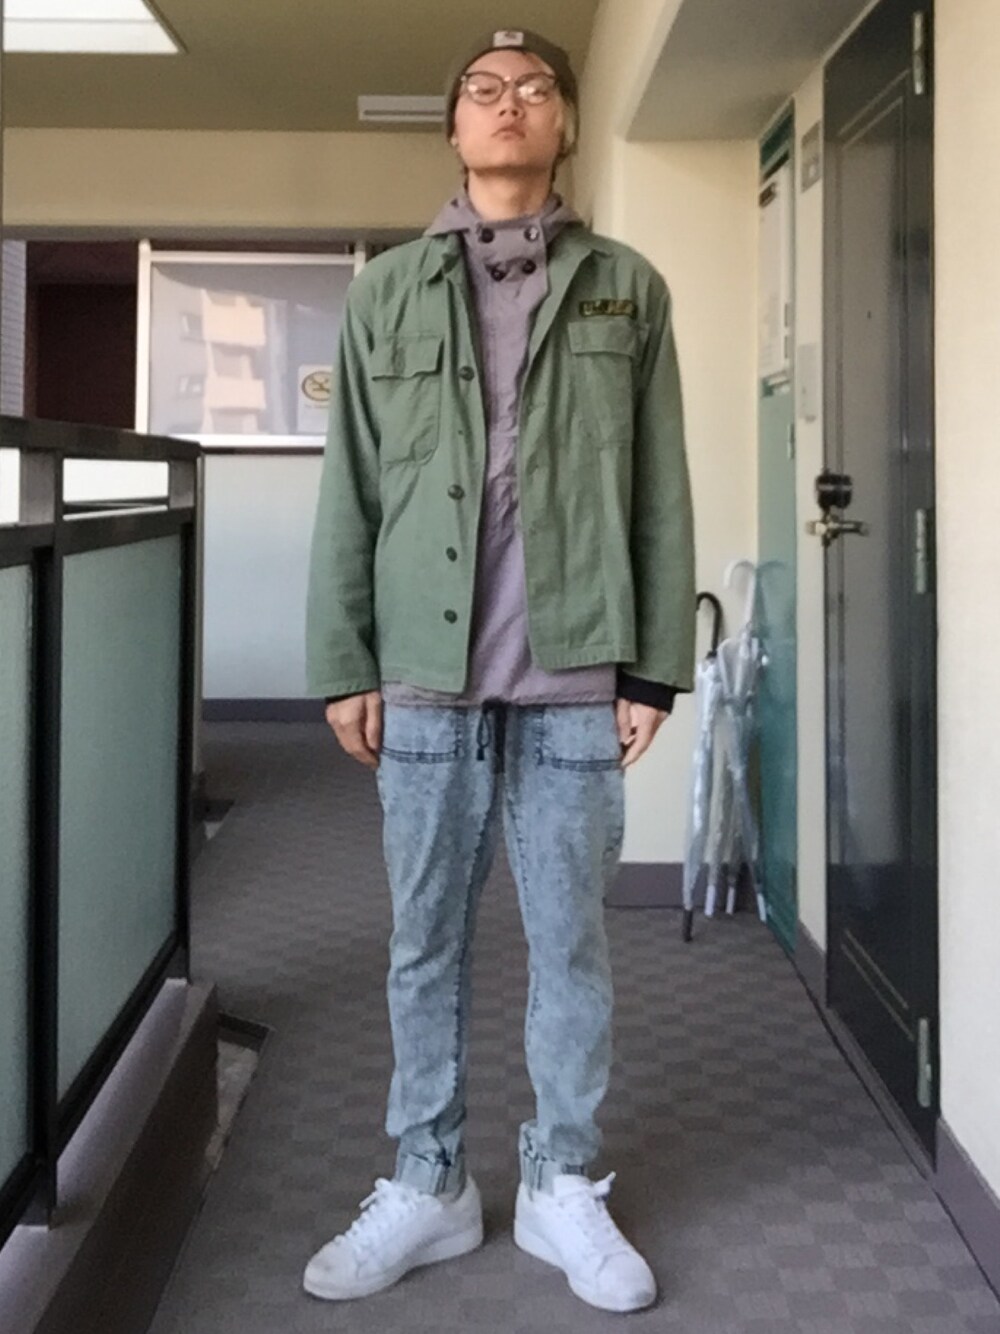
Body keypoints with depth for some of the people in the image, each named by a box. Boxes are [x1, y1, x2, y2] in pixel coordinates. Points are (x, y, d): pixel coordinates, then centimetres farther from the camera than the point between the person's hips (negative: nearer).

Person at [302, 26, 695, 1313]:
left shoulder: (627, 288, 8)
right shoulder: (387, 290, 9)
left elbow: (661, 493, 5)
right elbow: (349, 492, 6)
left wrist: (656, 667, 0)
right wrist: (342, 664, 0)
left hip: (574, 683, 0)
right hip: (425, 680, 1)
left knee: (569, 943, 7)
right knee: (426, 944, 9)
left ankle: (563, 1188, 21)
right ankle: (427, 1187, 22)